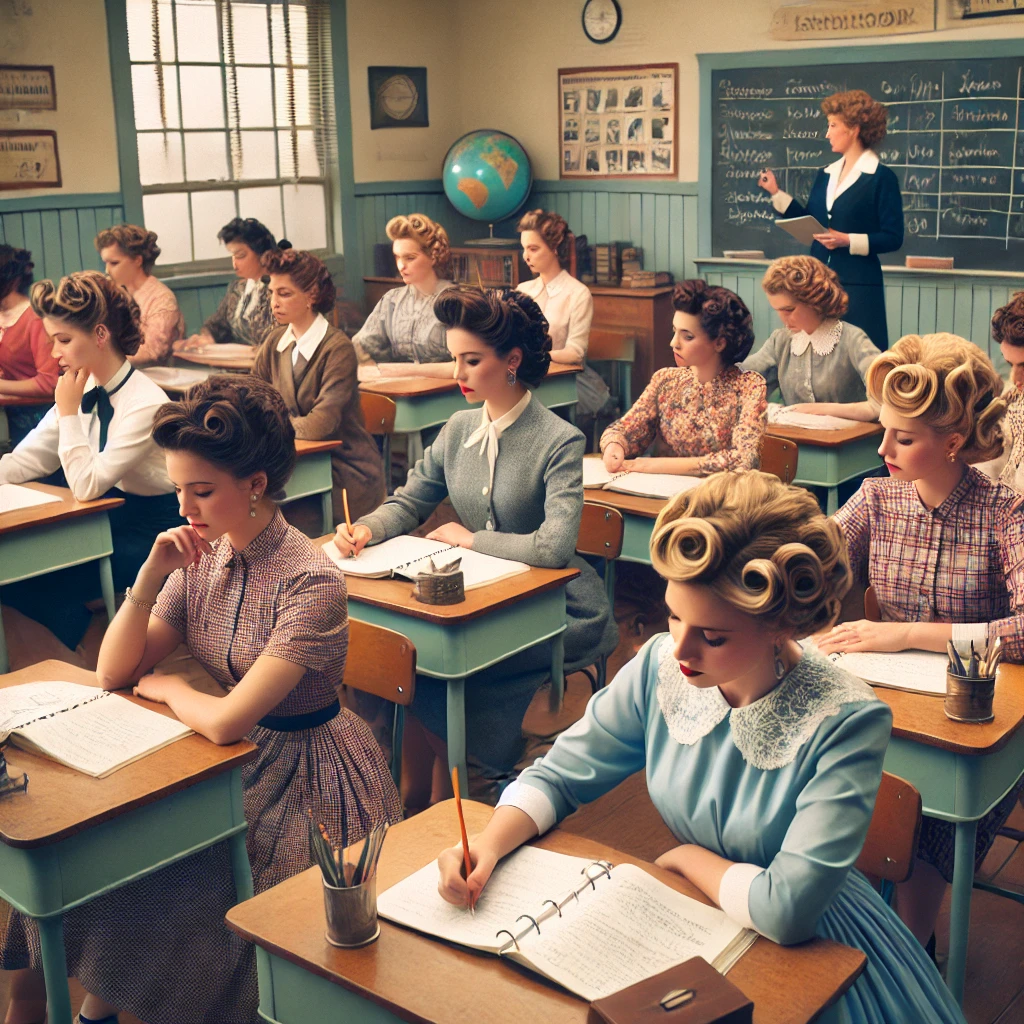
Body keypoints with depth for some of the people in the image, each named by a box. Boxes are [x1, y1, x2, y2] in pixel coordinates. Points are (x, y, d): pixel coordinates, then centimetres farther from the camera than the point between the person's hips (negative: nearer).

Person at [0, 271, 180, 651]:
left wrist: (69, 412, -19)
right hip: (104, 522, 7)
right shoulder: (85, 389, 1)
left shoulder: (146, 403, -22)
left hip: (148, 534, -7)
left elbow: (87, 486, -23)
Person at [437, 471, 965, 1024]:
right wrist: (490, 844, -19)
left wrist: (684, 856, -15)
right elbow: (557, 776, -2)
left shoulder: (847, 722, -27)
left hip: (807, 946, -2)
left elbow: (786, 908, -30)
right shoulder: (659, 665, -14)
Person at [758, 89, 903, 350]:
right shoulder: (825, 175, 13)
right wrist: (776, 193, 10)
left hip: (858, 285, -6)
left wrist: (848, 241, -20)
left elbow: (893, 238, -10)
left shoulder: (882, 178, -6)